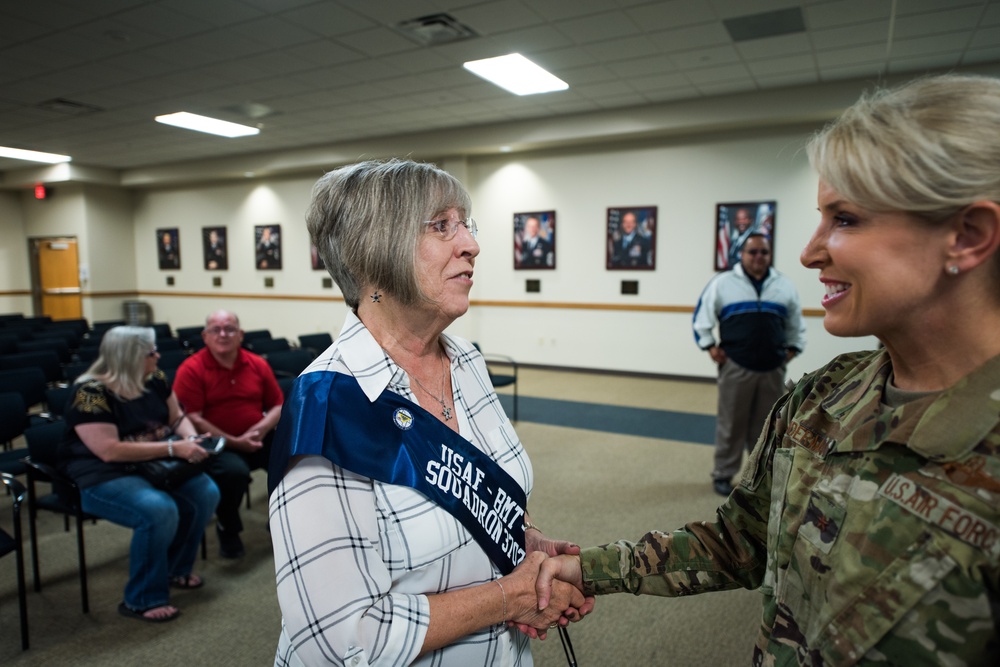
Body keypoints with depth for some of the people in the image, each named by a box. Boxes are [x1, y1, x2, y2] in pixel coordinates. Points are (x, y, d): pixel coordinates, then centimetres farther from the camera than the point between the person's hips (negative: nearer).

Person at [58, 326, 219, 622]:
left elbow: (177, 417, 11)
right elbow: (110, 451, -27)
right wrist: (173, 448, -27)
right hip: (101, 476, -7)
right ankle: (141, 601, -10)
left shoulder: (154, 380, 0)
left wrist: (192, 439, -11)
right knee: (159, 511, -31)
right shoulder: (91, 393, -21)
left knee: (205, 492, -10)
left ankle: (175, 568, 13)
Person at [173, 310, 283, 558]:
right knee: (234, 471, -34)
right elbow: (193, 419, -12)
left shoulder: (257, 365, 4)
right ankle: (228, 529, -1)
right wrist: (234, 442, -17)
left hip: (257, 440, 4)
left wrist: (259, 430, -11)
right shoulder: (191, 369, -7)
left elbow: (278, 406, 9)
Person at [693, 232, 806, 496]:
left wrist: (793, 348, 10)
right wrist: (710, 346, -4)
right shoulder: (723, 282, -1)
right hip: (735, 367, -3)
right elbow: (701, 317, 3)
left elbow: (796, 323, 20)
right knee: (731, 424, 4)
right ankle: (723, 475, 17)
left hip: (772, 368, 3)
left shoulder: (784, 285, 9)